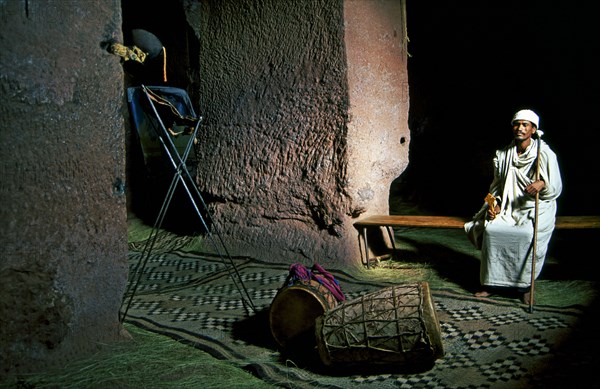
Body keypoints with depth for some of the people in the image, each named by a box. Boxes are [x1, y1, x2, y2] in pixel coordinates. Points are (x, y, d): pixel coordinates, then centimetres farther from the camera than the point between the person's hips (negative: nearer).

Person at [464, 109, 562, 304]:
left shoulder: (545, 154, -5)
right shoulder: (503, 155, 7)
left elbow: (556, 187, -8)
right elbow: (497, 184, 14)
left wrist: (542, 183, -29)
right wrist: (494, 203, -3)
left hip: (536, 209, -4)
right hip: (509, 208, 4)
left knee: (529, 235, -33)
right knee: (490, 230, -23)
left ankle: (525, 285, -14)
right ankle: (492, 283, -12)